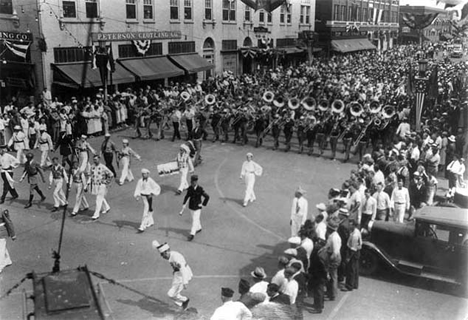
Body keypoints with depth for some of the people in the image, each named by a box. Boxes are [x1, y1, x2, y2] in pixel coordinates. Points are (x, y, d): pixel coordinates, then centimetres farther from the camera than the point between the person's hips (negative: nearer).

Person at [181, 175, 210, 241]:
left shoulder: (200, 189, -18)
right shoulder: (190, 188, -7)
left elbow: (207, 197, -13)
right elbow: (187, 196, 1)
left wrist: (203, 204, -10)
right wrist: (184, 204, -8)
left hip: (197, 207, -5)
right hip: (191, 206, 5)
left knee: (195, 220, -4)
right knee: (195, 219, 21)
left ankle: (192, 234, 1)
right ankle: (199, 228, 44)